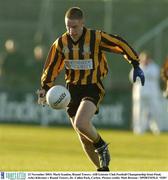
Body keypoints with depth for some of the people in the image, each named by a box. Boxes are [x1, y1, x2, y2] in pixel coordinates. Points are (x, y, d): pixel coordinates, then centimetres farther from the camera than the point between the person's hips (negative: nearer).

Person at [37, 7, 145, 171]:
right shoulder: (61, 43, -1)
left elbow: (121, 45, -5)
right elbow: (52, 67, 10)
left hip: (93, 88, -5)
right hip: (73, 89, 5)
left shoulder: (96, 38, -14)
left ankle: (101, 146, 1)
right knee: (84, 138, 6)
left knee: (80, 123, -29)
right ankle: (102, 170, 22)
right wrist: (45, 88, 0)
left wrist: (136, 66, -7)